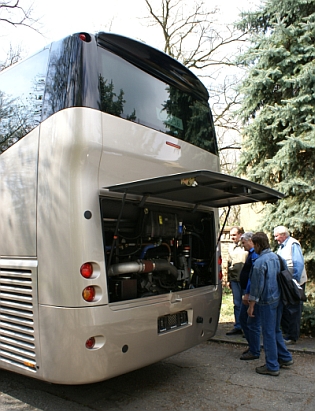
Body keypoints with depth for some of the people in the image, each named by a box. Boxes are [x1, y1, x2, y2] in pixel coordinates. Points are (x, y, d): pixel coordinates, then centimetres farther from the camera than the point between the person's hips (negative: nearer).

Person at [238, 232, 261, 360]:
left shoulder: (255, 255, -19)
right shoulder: (251, 254, 14)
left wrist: (248, 293, -23)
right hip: (248, 293, 11)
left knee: (252, 323, 0)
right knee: (243, 318, 19)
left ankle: (254, 352, 13)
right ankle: (252, 345, 32)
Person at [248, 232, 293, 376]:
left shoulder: (260, 262, -19)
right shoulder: (276, 257, 5)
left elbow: (257, 286, -17)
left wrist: (251, 306, -9)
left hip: (267, 301, -8)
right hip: (278, 298, 8)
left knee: (268, 333, 3)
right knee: (276, 330, 22)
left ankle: (272, 367, 12)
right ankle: (285, 358, 32)